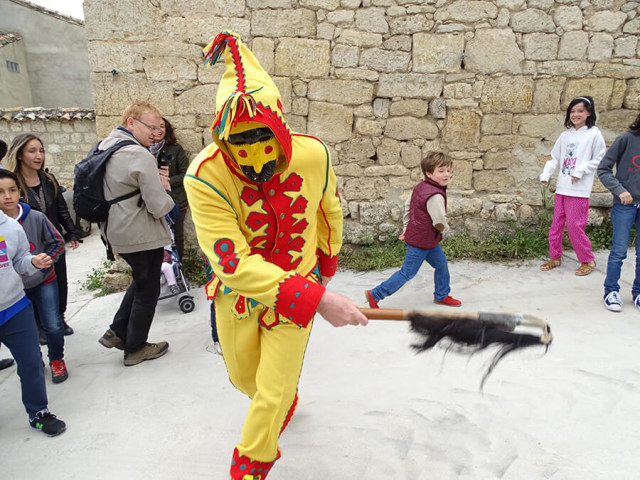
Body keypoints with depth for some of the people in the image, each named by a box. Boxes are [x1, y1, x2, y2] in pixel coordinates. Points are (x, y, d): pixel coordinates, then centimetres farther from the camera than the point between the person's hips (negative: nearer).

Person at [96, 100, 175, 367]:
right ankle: (135, 348, 25)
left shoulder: (105, 146, 6)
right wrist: (165, 192, -2)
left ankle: (117, 332, 29)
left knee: (141, 281, 27)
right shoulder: (140, 157, -23)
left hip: (115, 230, 9)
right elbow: (159, 207, -24)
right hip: (142, 235, -9)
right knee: (147, 290, 10)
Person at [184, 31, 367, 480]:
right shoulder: (206, 176, -29)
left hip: (299, 288, 0)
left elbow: (329, 212, 2)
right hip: (238, 292, 1)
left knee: (273, 393, 5)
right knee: (243, 376, 23)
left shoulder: (314, 155, -20)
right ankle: (286, 400, 60)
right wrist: (316, 299, -40)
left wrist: (328, 261, 17)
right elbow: (234, 263, -34)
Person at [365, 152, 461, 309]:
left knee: (441, 265, 20)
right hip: (421, 243, -10)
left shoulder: (420, 187, 3)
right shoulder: (435, 196, -27)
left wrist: (406, 227, 17)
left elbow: (408, 206, 12)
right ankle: (374, 295, 9)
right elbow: (439, 222, -26)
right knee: (407, 273, 1)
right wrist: (445, 229, -3)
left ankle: (442, 296, 38)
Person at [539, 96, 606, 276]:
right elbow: (555, 158, 12)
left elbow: (599, 159, -4)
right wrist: (545, 175, -2)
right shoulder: (565, 135, 11)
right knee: (556, 224, 10)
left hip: (579, 189, -6)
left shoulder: (594, 134, -4)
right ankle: (555, 257, 24)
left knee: (575, 226, -5)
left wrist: (581, 170, -15)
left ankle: (587, 260, 12)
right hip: (561, 187, 6)